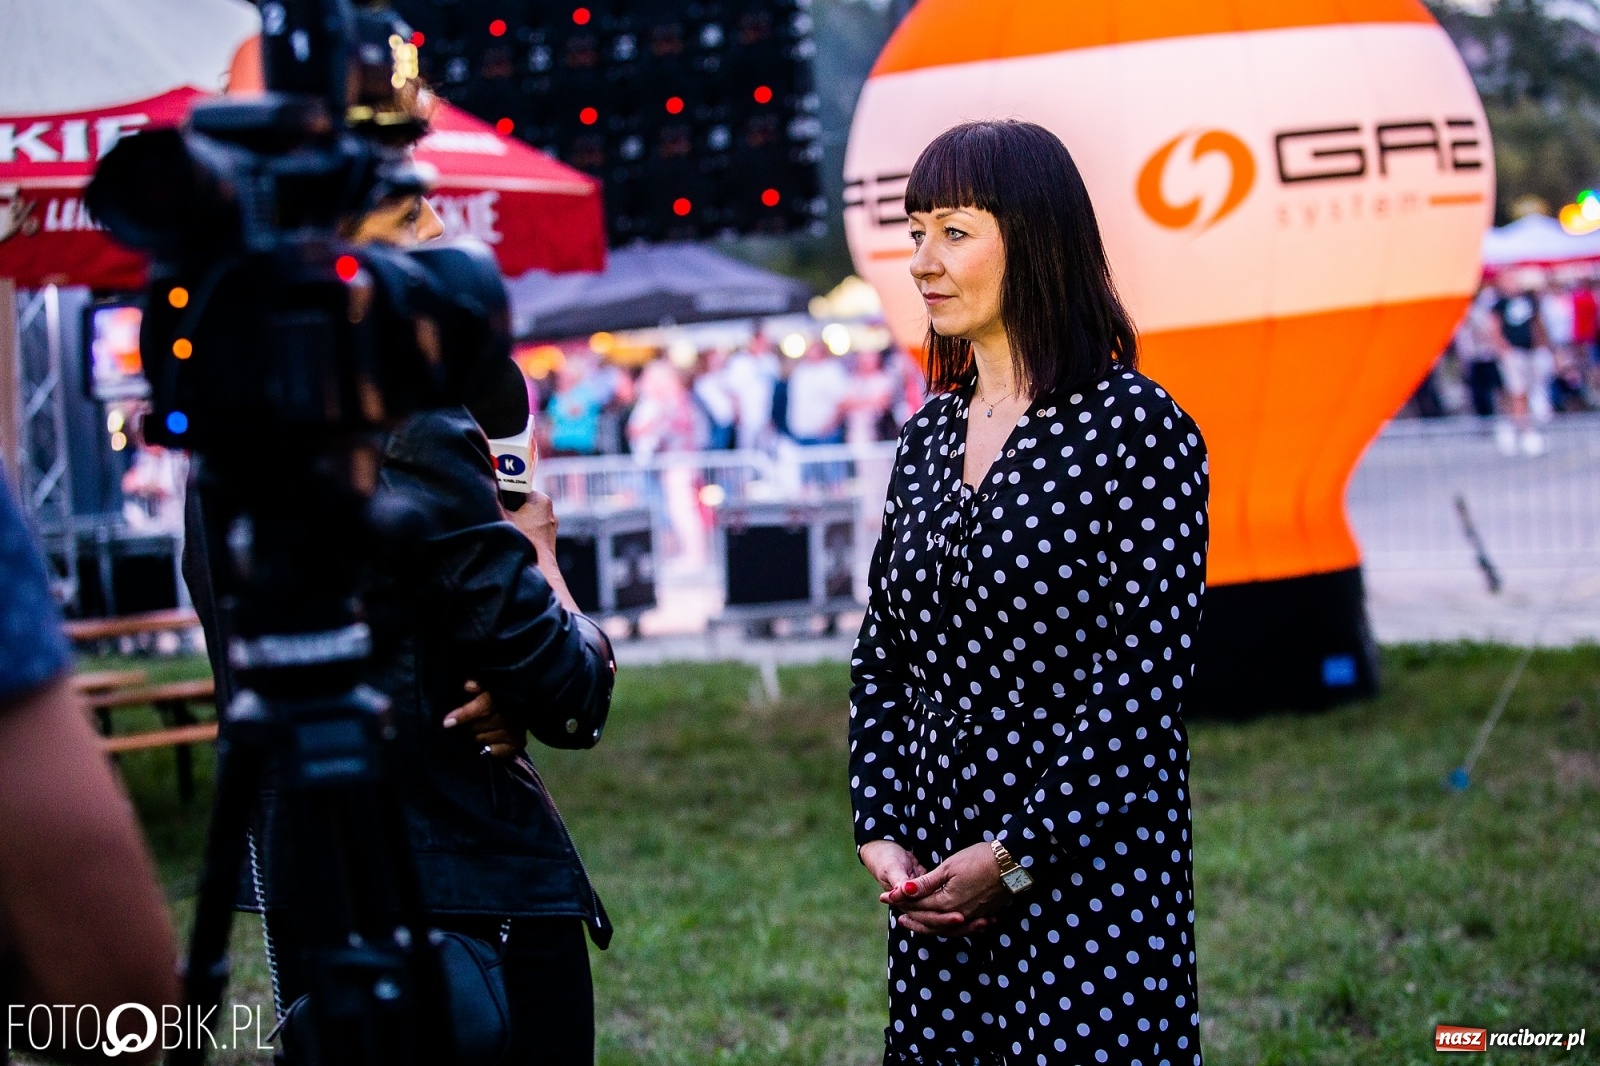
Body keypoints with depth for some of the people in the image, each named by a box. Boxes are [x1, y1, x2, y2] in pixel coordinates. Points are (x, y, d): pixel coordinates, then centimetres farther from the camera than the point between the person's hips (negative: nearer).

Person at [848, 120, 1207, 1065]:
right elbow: (882, 658, 12)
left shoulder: (1135, 427, -11)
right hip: (940, 880, 6)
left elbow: (1145, 681, -15)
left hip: (1087, 877, -6)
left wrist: (1015, 858, -15)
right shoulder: (930, 436, 10)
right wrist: (882, 837, 0)